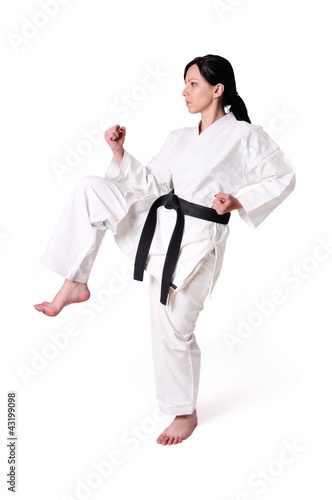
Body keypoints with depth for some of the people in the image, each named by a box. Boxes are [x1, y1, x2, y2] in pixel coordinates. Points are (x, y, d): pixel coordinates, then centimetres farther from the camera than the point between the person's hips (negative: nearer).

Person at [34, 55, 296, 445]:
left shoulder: (244, 135, -5)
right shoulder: (179, 138, 13)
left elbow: (283, 178, 0)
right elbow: (152, 184, 11)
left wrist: (238, 202, -12)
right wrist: (119, 153, 1)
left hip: (195, 240, -6)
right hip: (157, 221, 6)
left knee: (173, 328, 1)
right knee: (90, 190, -11)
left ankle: (185, 413, 25)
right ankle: (75, 283, -5)